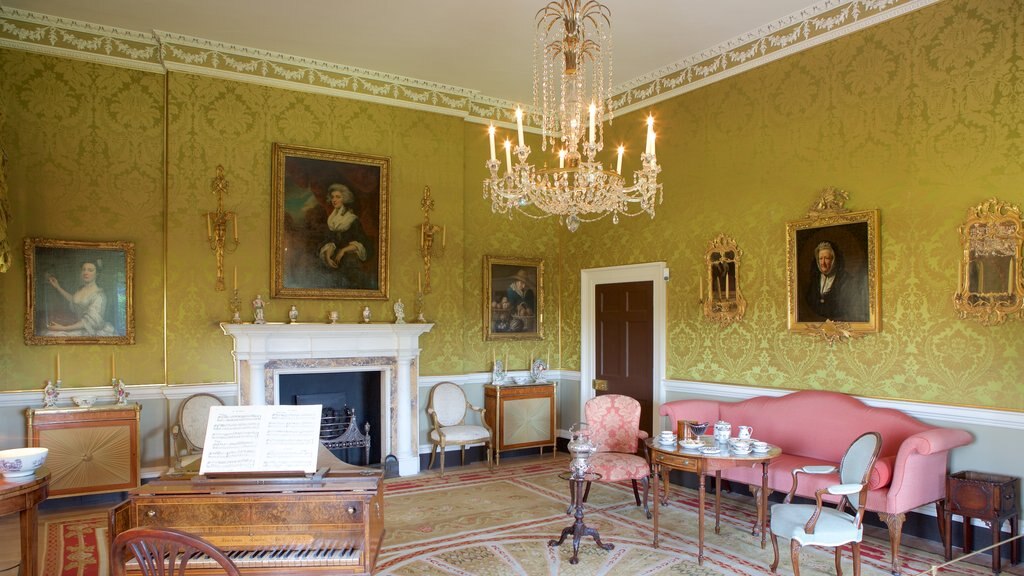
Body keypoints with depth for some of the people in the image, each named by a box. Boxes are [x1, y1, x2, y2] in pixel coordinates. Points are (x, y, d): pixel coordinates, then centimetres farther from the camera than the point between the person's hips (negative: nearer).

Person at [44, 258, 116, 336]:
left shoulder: (99, 294, -18)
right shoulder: (81, 289, 4)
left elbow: (89, 321, -23)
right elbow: (74, 300, 29)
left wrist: (62, 328, -26)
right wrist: (58, 287, 24)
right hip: (82, 330, 7)